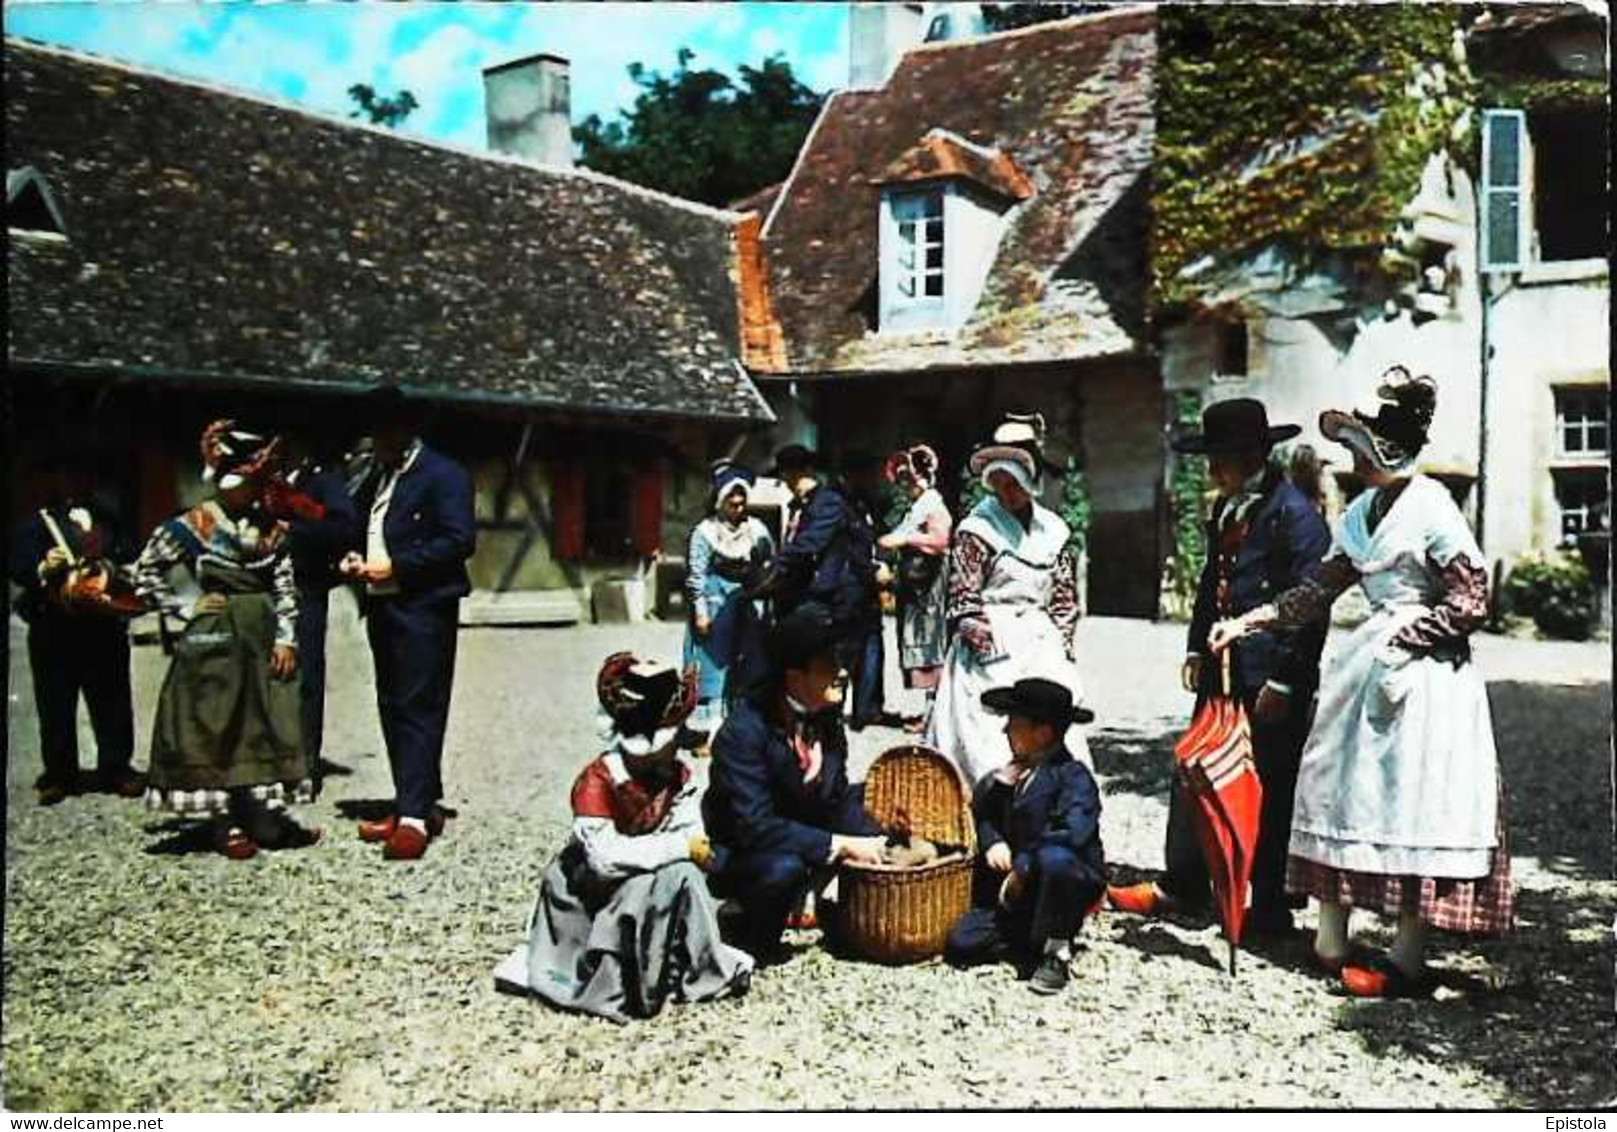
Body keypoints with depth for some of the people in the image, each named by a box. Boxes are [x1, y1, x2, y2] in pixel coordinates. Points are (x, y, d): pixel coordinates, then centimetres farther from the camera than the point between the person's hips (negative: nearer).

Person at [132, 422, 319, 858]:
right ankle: (227, 823, 7)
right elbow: (146, 572, -2)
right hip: (215, 637, -4)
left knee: (267, 724, 6)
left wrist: (286, 638, -3)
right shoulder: (193, 525, -6)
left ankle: (265, 814, 15)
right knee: (217, 727, 0)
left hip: (263, 634, 4)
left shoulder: (271, 528, 6)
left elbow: (286, 586, 5)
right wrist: (185, 608, -6)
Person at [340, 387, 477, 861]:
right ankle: (418, 804, 19)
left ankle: (415, 817, -11)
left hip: (424, 608, -9)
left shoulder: (443, 475, -6)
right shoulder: (379, 479, 20)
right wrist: (357, 560, 7)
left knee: (419, 710, -10)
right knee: (392, 710, 11)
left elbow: (460, 540, -15)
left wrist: (395, 566, -17)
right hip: (383, 607, 9)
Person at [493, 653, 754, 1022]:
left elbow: (692, 836, -10)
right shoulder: (597, 780, -21)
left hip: (647, 882, 6)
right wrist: (679, 847, -27)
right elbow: (604, 855, -28)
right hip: (588, 892, -6)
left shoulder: (680, 774, -3)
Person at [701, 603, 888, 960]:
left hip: (799, 833, 7)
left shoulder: (826, 716, -7)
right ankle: (753, 949, -6)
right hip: (736, 855, -7)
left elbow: (837, 798, 3)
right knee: (785, 868, -36)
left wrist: (875, 840, -14)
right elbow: (756, 827, -32)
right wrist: (840, 846, -30)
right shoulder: (744, 730, -28)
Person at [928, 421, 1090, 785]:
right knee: (989, 741, -9)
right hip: (991, 652, -4)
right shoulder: (976, 531, -2)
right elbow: (963, 598, -4)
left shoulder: (1052, 531, 13)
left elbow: (1065, 596, 17)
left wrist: (1063, 646, 10)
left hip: (1042, 647, 4)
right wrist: (979, 635, -12)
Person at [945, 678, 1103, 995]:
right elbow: (983, 815, 13)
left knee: (1053, 858, -41)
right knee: (960, 944, -9)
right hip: (1018, 888, 6)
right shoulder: (1017, 771, 8)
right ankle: (1035, 938, 9)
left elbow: (1071, 832, -31)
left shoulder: (1073, 776, -15)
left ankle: (1056, 952, -20)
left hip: (1076, 882, -6)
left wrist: (1022, 868, -26)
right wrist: (992, 842, -10)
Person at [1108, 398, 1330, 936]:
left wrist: (1283, 682, -17)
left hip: (1270, 681, -8)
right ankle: (1180, 885, 28)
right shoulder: (1227, 508, 12)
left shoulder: (1294, 514, -15)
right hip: (1222, 673, 8)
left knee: (1268, 791, 4)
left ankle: (1269, 907, 17)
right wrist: (1198, 647, 16)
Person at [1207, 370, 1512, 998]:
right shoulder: (1362, 512, 10)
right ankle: (1330, 940, 19)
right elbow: (1321, 588, 13)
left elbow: (1472, 604, -12)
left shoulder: (1433, 509, -12)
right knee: (1343, 788, 9)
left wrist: (1405, 634, -12)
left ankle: (1408, 960, 5)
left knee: (1413, 801, -4)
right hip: (1369, 663, 8)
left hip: (1424, 670, -8)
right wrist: (1249, 621, 7)